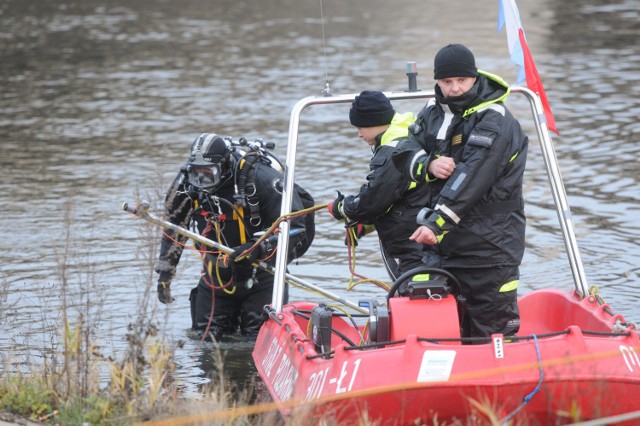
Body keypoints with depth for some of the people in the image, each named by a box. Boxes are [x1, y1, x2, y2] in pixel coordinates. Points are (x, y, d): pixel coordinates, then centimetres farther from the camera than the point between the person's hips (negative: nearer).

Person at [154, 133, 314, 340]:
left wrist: (259, 248, -35)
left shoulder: (259, 178, -24)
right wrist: (164, 272, 7)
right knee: (205, 335, 4)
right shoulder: (187, 183, -9)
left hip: (260, 274, -4)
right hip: (217, 274, 4)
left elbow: (295, 229, -21)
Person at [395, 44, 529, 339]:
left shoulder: (495, 121, -14)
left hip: (490, 244, -6)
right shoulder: (432, 113, 8)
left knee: (494, 331, -3)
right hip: (441, 241, 6)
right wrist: (428, 166, -10)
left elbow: (471, 179, -24)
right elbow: (404, 155, 14)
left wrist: (437, 222, -33)